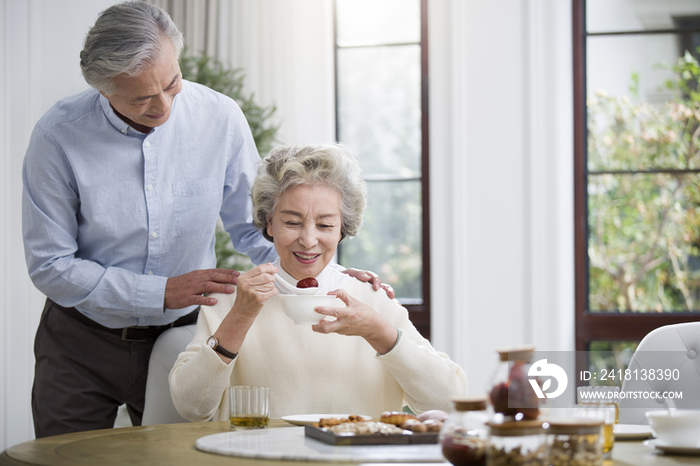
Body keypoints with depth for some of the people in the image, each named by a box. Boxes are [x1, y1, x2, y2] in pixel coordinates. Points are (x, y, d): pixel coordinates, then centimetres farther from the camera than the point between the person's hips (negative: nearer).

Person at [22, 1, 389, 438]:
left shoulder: (220, 118, -10)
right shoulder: (58, 136, -17)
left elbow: (253, 226, 2)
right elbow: (50, 265, -13)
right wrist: (163, 292, -20)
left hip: (183, 335, 1)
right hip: (82, 344, -1)